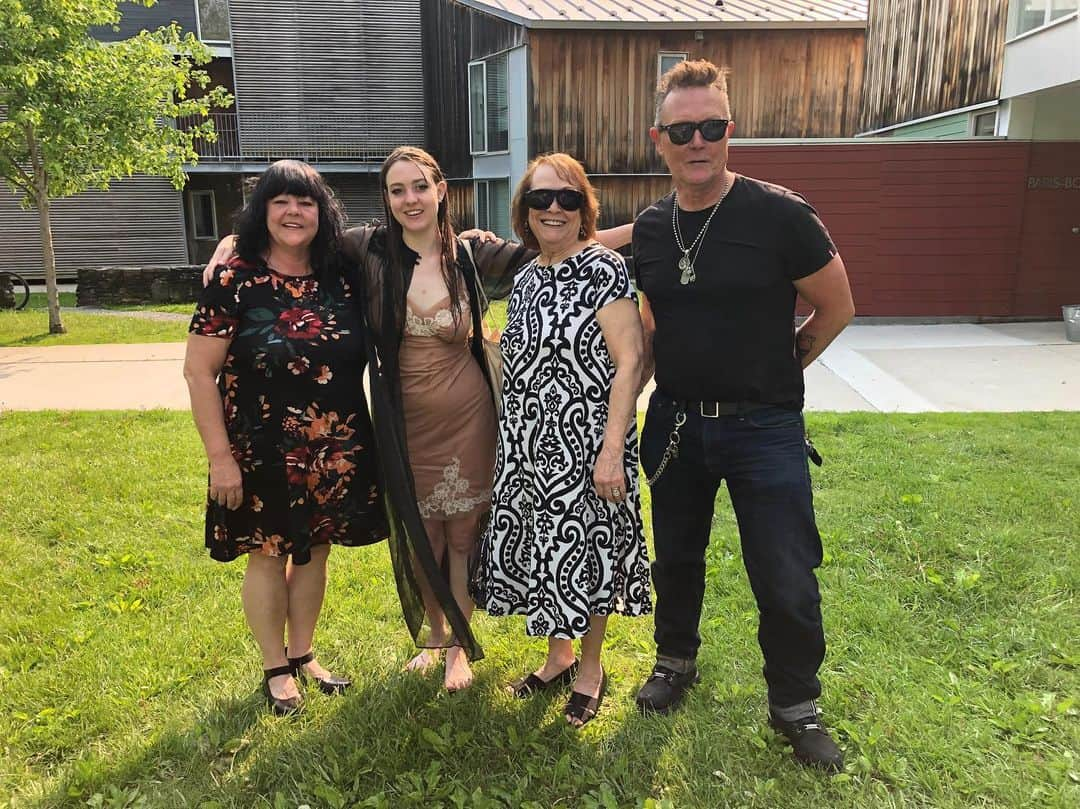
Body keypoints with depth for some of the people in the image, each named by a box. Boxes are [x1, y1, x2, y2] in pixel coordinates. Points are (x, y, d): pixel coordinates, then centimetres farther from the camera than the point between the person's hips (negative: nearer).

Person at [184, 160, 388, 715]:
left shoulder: (340, 279, 0)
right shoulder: (235, 282, -11)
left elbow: (367, 354, 14)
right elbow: (199, 371, -11)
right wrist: (220, 456, -13)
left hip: (335, 451, 4)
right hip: (264, 453, -4)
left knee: (315, 550, 15)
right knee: (268, 555, 10)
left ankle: (303, 655, 35)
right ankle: (275, 669, 29)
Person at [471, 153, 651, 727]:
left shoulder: (603, 269, -12)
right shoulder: (525, 279, 10)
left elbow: (629, 362, -17)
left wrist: (612, 450, -22)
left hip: (583, 444, -6)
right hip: (527, 446, 7)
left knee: (583, 549, 6)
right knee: (538, 548, 14)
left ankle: (589, 667, 29)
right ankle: (558, 656, 36)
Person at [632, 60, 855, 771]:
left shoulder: (780, 214, -14)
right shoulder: (649, 230, 1)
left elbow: (837, 309, -4)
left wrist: (774, 370, 5)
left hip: (764, 427, -4)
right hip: (674, 424, 4)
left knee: (787, 580, 2)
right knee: (676, 557, 19)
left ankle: (796, 705, 27)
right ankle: (676, 661, 44)